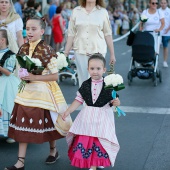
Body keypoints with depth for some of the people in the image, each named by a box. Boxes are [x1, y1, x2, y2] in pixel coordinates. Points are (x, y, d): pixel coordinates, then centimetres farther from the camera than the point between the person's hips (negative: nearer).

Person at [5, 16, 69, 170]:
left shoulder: (47, 50, -14)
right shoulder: (23, 49, 4)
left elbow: (55, 76, -14)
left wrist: (34, 77, -21)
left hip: (42, 92, -5)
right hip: (26, 92, 5)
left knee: (46, 122, 10)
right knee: (22, 124, 5)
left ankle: (53, 150, 38)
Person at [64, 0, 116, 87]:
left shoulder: (103, 12, 3)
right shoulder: (76, 11, 6)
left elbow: (108, 34, 4)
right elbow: (71, 34, 6)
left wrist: (112, 54, 5)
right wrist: (65, 53, 3)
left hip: (98, 50, -1)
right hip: (80, 50, 1)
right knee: (83, 80, 4)